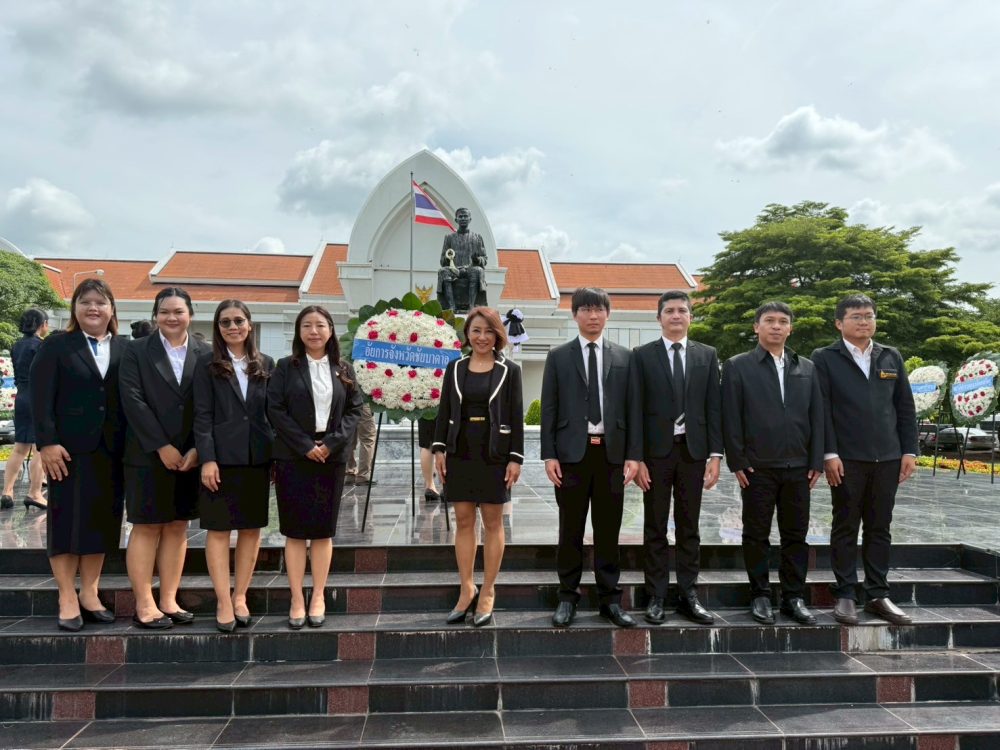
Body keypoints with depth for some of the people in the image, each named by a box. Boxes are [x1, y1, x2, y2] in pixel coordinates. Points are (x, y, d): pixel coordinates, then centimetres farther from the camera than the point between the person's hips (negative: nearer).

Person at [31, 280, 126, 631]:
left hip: (112, 450, 3)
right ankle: (67, 599, 11)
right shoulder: (56, 346, 4)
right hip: (70, 448, -3)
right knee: (67, 521, 2)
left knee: (103, 521, 7)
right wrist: (47, 442, -13)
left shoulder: (125, 349, 11)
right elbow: (41, 398, -4)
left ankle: (90, 594, 19)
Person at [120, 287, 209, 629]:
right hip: (148, 455, -2)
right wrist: (162, 446, -14)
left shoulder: (205, 355, 6)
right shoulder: (137, 351, 2)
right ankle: (144, 605, 10)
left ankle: (168, 601, 17)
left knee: (177, 527, 8)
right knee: (147, 527, 3)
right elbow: (132, 400, -8)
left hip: (190, 456, 3)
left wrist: (197, 449, -9)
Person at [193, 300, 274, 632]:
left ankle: (240, 596, 20)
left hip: (258, 458, 3)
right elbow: (202, 416, -4)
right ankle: (223, 602, 11)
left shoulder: (265, 364, 9)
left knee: (252, 528, 8)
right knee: (219, 529, 2)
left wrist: (276, 455, 4)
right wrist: (207, 459, -12)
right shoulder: (208, 366, 1)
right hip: (221, 457, -3)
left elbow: (272, 412, 10)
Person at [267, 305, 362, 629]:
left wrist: (333, 442, -11)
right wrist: (305, 446, -13)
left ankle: (318, 596, 16)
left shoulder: (343, 369, 8)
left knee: (324, 529, 7)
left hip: (332, 457, 2)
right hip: (293, 457, -2)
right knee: (295, 530, 2)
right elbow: (275, 409, -5)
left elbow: (355, 409, 4)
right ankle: (297, 599, 10)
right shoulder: (286, 367, 2)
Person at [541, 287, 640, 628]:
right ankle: (568, 597, 17)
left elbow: (632, 408, 6)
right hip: (572, 452, -1)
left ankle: (610, 598, 19)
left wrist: (634, 454, -1)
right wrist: (549, 454, -5)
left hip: (611, 452, 1)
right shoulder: (558, 356, 6)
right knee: (571, 530, 6)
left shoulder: (625, 357, 8)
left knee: (608, 530, 8)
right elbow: (549, 409, 3)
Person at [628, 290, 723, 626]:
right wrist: (636, 458, -7)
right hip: (656, 451, -2)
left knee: (689, 527, 9)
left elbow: (714, 407, 6)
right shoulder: (642, 355, 2)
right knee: (655, 528, 5)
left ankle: (689, 595, 18)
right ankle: (656, 597, 13)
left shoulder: (707, 355, 8)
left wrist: (715, 454, -2)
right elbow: (636, 409, -2)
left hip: (693, 450, 2)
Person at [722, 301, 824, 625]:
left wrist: (816, 462, 4)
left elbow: (817, 417, 10)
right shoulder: (738, 366, 1)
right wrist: (737, 462, -8)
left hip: (798, 467, 3)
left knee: (796, 535, 9)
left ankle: (794, 597, 20)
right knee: (756, 535, 5)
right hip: (757, 467, -3)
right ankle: (760, 596, 18)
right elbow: (731, 418, -3)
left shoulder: (807, 368, 12)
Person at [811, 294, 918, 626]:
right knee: (845, 528, 4)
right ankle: (845, 595, 13)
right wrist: (829, 454, -12)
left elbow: (906, 407, 12)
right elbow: (821, 410, -5)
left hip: (887, 459, 4)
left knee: (880, 528, 10)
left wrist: (909, 450, 5)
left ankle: (878, 595, 19)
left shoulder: (891, 357, 13)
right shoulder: (825, 358, 0)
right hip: (847, 459, -4)